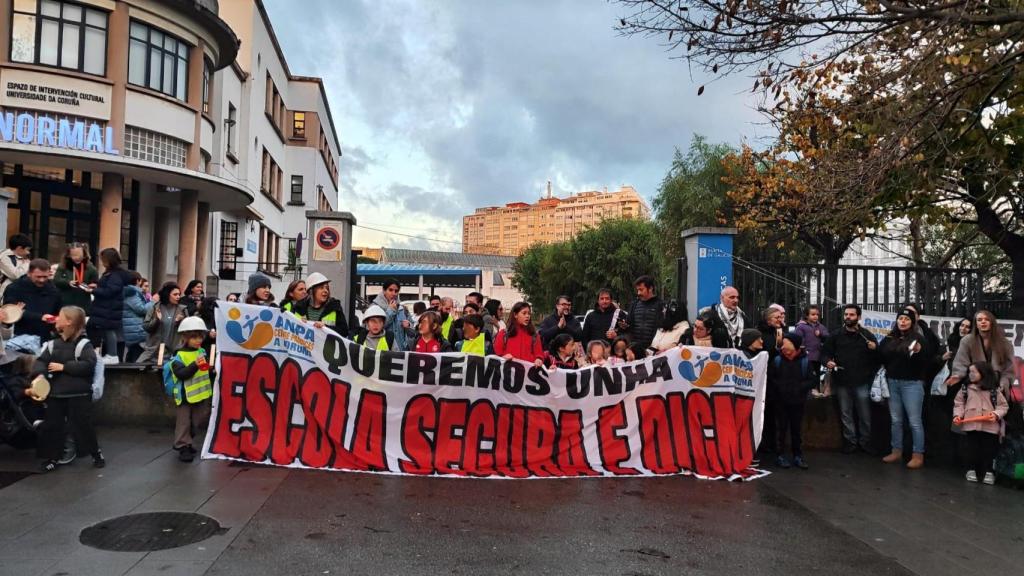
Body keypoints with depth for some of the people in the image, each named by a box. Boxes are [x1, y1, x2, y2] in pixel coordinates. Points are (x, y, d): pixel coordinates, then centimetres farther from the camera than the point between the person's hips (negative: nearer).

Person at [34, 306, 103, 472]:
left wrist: (64, 367, -17)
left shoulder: (83, 344, -8)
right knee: (52, 426, 9)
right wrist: (39, 375, -20)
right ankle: (51, 457, 22)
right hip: (55, 394, 5)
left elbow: (88, 365, -19)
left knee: (82, 426, -1)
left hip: (78, 395, -5)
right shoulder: (53, 344, 9)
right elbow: (41, 361, 1)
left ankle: (97, 453, 15)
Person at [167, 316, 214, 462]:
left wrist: (211, 370, 4)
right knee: (184, 422, 2)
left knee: (199, 419, 17)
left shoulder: (202, 352, 6)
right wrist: (195, 365, -35)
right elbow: (180, 374, -27)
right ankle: (182, 447, 12)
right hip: (185, 396, -7)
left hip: (202, 394, 7)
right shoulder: (179, 356, -14)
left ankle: (184, 441, 35)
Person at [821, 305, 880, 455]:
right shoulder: (836, 336, 8)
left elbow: (879, 358, 8)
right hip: (842, 382, 1)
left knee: (864, 415, 2)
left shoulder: (867, 335, 6)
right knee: (846, 415, 7)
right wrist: (827, 362, -10)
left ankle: (865, 441, 16)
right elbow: (824, 353, 11)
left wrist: (874, 349, -12)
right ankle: (850, 441, 16)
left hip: (862, 382, -1)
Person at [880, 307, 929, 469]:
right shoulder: (889, 339, 10)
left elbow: (926, 362, -12)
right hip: (892, 383, 5)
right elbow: (882, 359, 18)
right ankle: (897, 451, 21)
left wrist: (919, 352, -27)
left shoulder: (918, 338, -4)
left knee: (915, 421, -2)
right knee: (896, 420, 12)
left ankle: (918, 455, 4)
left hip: (912, 383, -5)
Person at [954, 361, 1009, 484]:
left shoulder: (994, 390, 1)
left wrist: (996, 414, -15)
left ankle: (988, 471, 14)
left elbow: (1003, 405, 2)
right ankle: (972, 469, 16)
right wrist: (958, 415, -7)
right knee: (973, 448, 6)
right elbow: (959, 403, 7)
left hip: (990, 426, -1)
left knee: (989, 449, 4)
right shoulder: (966, 388, 4)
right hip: (971, 424, 1)